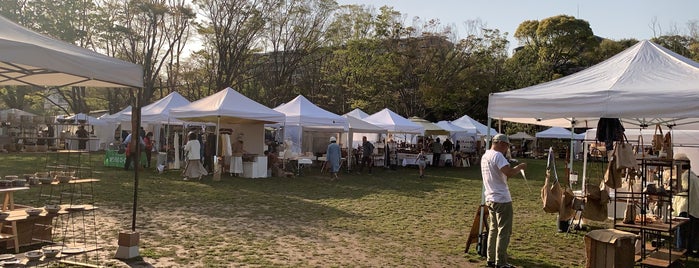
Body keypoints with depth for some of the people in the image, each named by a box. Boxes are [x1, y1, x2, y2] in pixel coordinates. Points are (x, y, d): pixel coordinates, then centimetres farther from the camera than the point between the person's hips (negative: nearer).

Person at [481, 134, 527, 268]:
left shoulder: (485, 156, 13)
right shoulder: (497, 155, -15)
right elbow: (509, 173, -27)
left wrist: (514, 168, 13)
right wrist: (519, 167, -10)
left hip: (490, 199, 9)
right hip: (502, 200, -9)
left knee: (493, 230, 15)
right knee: (504, 232, -2)